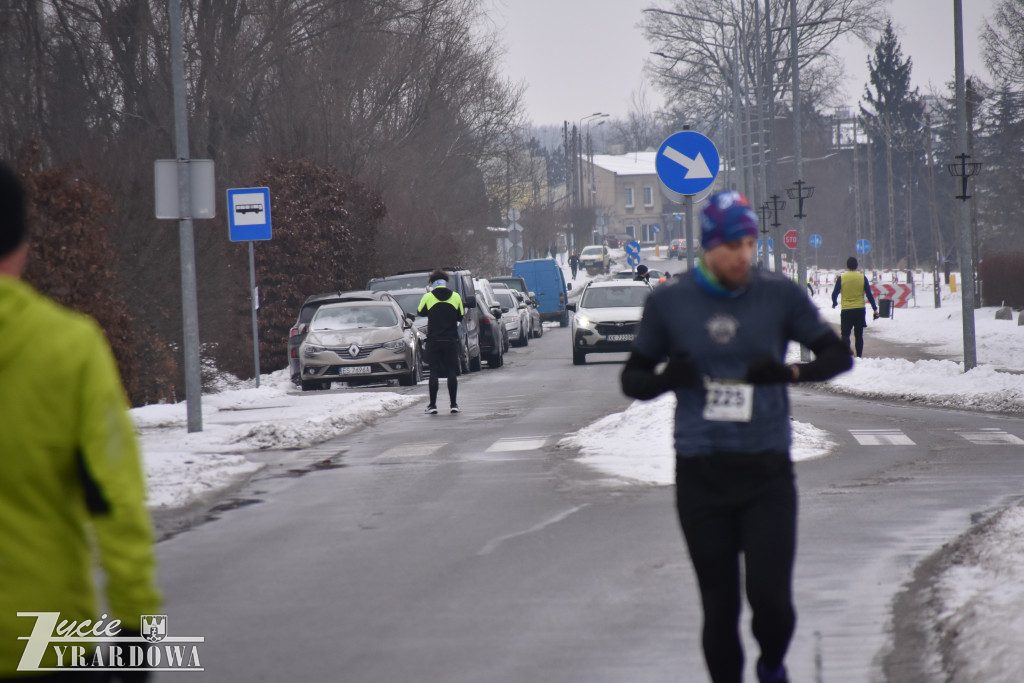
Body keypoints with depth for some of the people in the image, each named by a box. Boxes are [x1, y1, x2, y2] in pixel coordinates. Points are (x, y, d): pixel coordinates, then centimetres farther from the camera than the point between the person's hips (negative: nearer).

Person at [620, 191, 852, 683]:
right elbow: (632, 379, 8)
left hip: (767, 473, 0)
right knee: (719, 609, 3)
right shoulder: (669, 301, 0)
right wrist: (666, 380, -16)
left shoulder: (780, 295, -1)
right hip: (701, 475, 0)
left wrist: (790, 372, -17)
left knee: (771, 601, -8)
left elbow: (838, 356, 4)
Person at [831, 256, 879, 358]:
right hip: (860, 310, 2)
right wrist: (875, 309, 4)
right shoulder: (862, 277, -1)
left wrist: (834, 303, 22)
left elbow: (834, 294, 0)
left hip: (846, 310, -1)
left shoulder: (841, 278, -3)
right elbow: (869, 294, -1)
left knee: (845, 334, 1)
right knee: (858, 335, 10)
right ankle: (859, 357, 10)